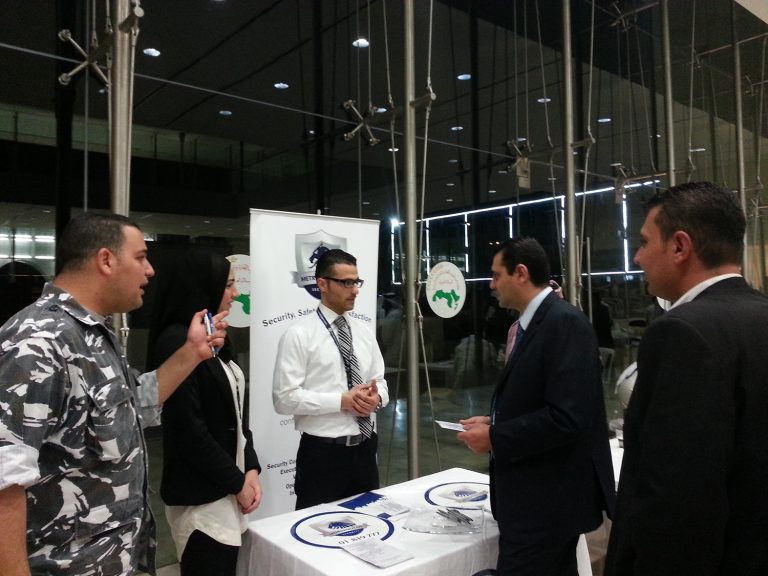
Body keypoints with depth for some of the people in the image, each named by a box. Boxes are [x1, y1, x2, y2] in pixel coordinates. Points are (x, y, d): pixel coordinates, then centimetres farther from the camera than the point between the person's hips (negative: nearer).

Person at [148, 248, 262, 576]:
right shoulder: (176, 341, -16)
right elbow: (188, 430, -19)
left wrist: (250, 469, 0)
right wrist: (237, 482, -11)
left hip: (227, 488, 8)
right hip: (202, 495, -8)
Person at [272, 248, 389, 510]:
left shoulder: (363, 331, 9)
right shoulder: (299, 334, -10)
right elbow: (284, 398, -15)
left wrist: (376, 397, -10)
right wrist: (342, 400, -20)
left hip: (365, 449, 6)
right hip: (323, 453, -6)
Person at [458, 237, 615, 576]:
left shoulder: (565, 322, -20)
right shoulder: (534, 323, 10)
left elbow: (567, 417, -28)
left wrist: (494, 438, -19)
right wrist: (495, 421, 3)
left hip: (548, 499, -9)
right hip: (538, 494, 9)